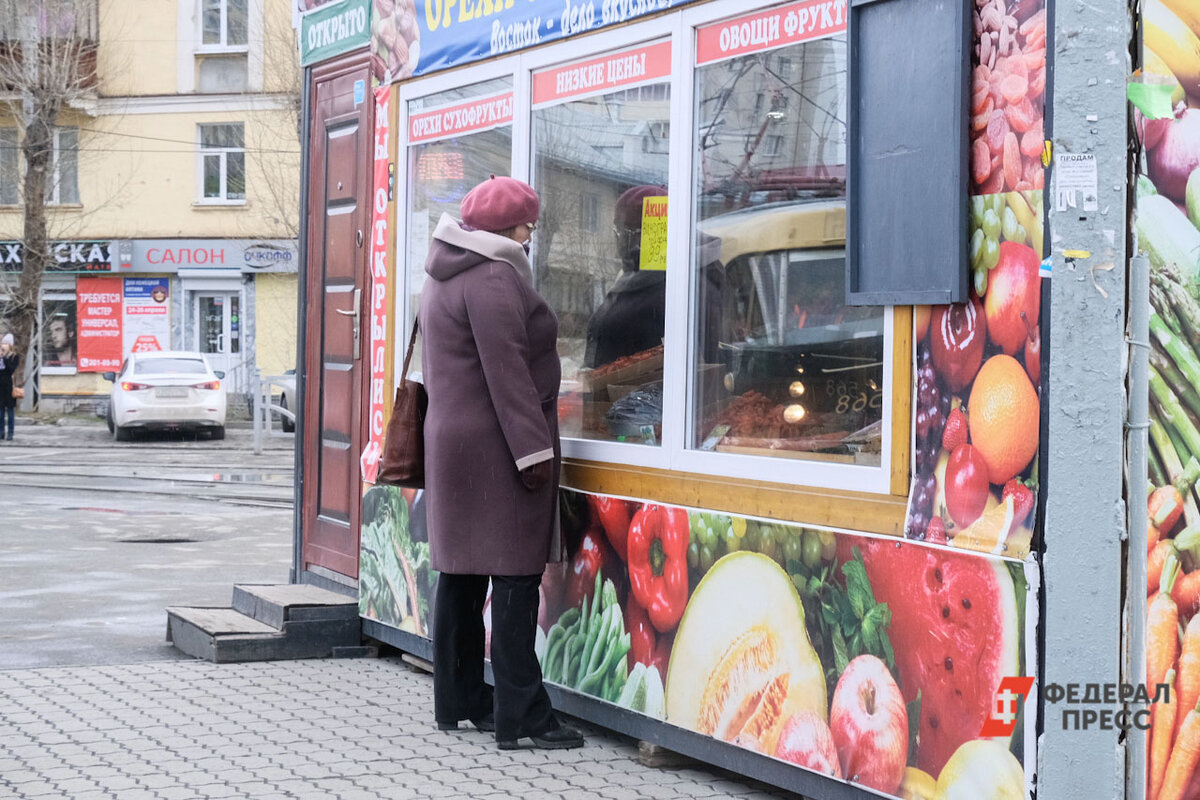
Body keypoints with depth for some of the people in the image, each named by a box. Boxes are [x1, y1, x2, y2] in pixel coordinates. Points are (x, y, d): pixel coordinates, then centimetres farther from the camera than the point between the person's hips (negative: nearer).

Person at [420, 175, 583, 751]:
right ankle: (520, 715, -11)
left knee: (460, 571, 13)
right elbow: (507, 371, -20)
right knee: (515, 574, -9)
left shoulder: (444, 280, 18)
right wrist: (534, 449, -20)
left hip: (450, 439, 10)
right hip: (495, 447, -10)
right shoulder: (494, 279, -14)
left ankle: (458, 701, 19)